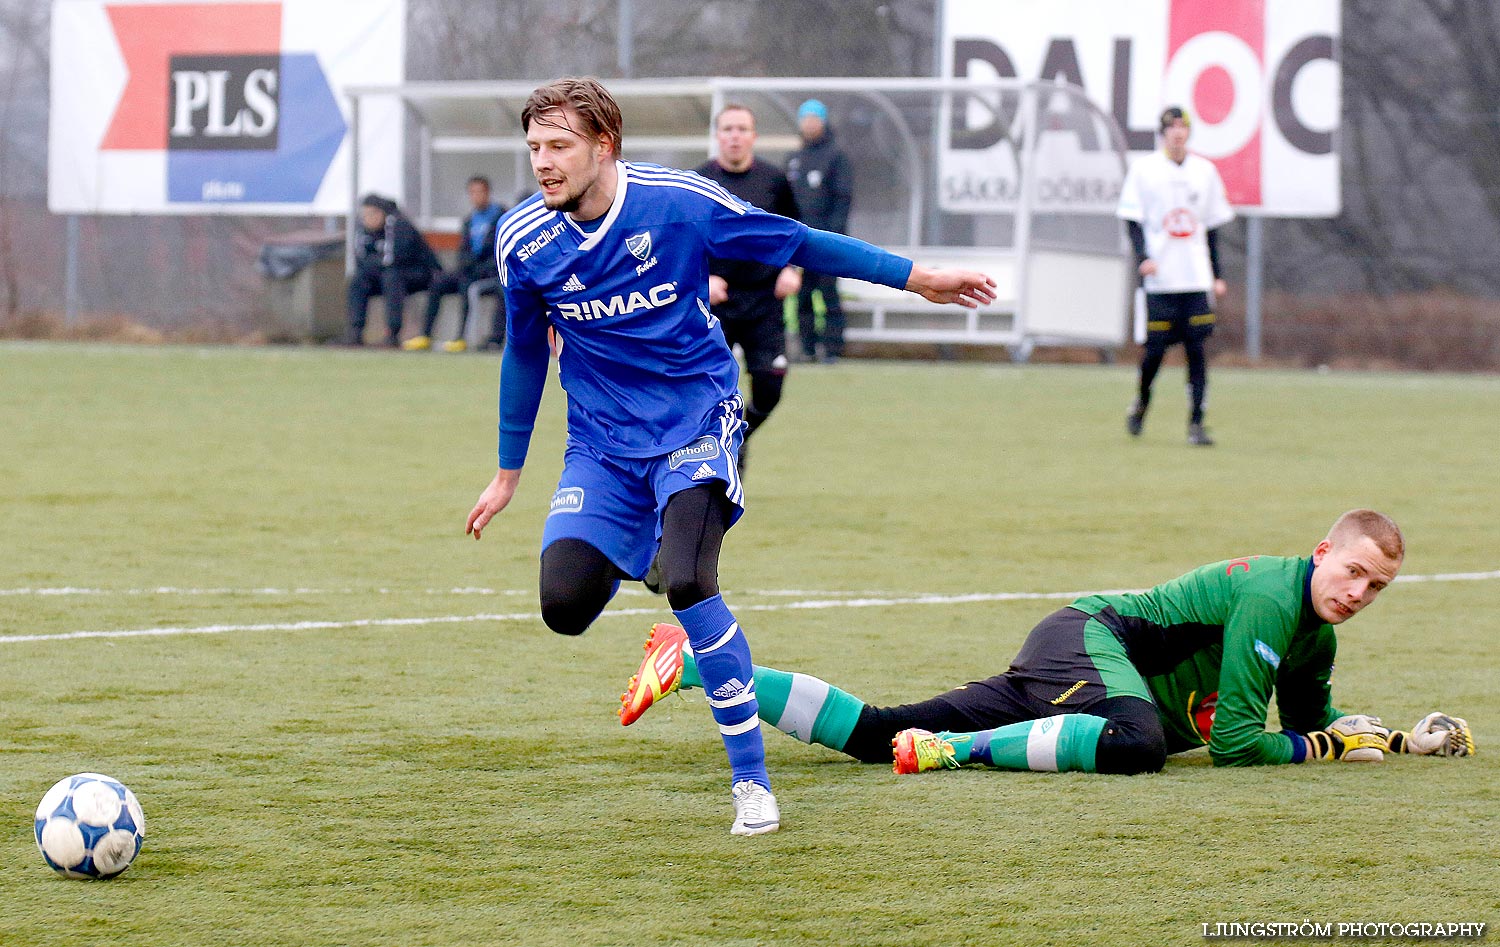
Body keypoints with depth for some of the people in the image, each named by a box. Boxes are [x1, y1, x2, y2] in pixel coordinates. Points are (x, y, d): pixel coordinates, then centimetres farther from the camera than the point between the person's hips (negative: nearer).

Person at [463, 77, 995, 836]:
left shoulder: (678, 202, -15)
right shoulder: (525, 240, -5)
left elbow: (797, 244, -3)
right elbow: (525, 353, 11)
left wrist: (917, 279, 0)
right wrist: (508, 473, 19)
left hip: (695, 423, -3)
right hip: (601, 444, 3)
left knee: (688, 584, -28)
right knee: (565, 603, -19)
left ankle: (751, 779, -13)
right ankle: (628, 557, 21)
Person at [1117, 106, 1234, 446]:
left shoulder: (1205, 171, 11)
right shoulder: (1144, 169, 1)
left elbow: (1212, 226, 16)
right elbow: (1133, 220, 0)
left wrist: (1217, 275, 12)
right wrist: (1142, 257, -16)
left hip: (1196, 278, 2)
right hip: (1159, 277, -2)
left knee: (1196, 348, -5)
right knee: (1155, 348, -2)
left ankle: (1196, 423, -5)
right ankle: (1142, 400, 27)